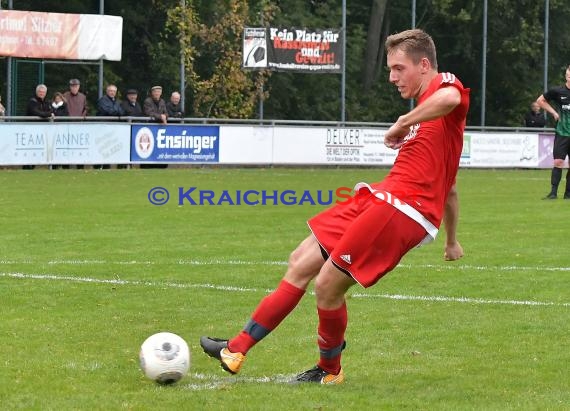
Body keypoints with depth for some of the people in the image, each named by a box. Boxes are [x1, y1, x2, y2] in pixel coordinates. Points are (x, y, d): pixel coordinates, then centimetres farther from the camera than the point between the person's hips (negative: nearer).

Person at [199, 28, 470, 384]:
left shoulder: (445, 84, -3)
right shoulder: (427, 105, 26)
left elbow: (451, 98, -32)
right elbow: (447, 184, 30)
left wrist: (403, 123, -19)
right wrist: (452, 238, 35)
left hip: (401, 209, -11)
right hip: (379, 197, 11)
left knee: (327, 284, -11)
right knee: (301, 264, 10)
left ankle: (330, 369, 13)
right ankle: (237, 350, 15)